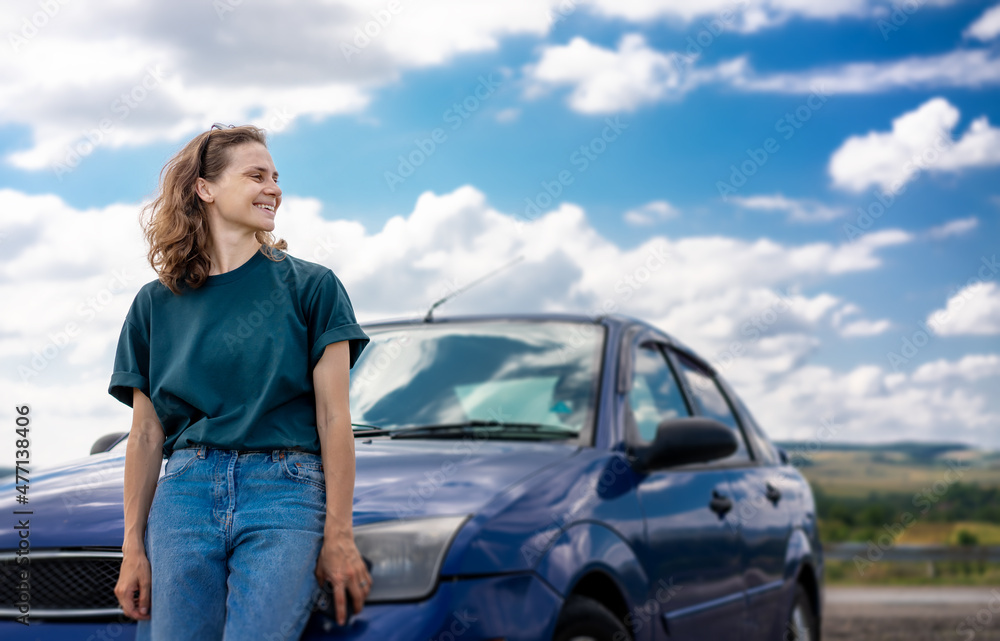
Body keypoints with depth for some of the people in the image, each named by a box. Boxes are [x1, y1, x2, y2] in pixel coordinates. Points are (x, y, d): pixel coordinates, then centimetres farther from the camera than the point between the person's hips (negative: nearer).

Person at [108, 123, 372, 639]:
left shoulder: (311, 286, 7)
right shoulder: (157, 302, 14)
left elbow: (334, 418, 2)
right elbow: (146, 435, 13)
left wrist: (338, 535, -5)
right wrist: (133, 547, 7)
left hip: (285, 493, -2)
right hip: (185, 493, 2)